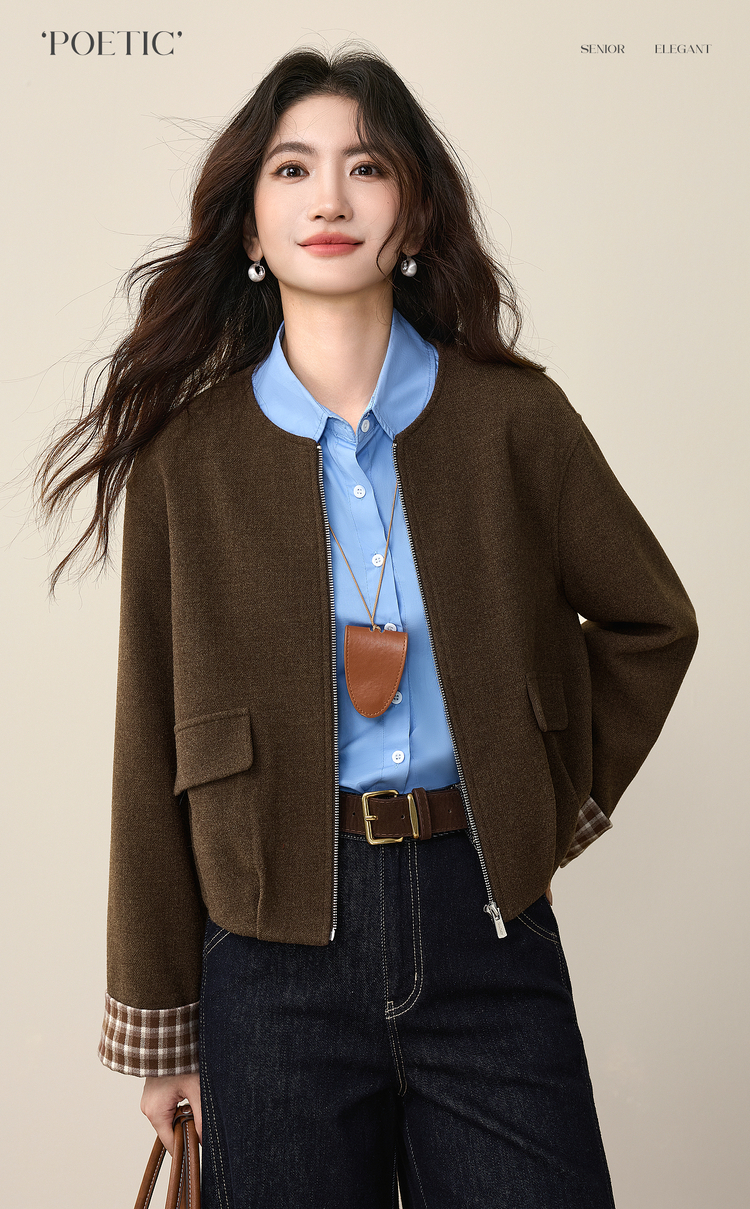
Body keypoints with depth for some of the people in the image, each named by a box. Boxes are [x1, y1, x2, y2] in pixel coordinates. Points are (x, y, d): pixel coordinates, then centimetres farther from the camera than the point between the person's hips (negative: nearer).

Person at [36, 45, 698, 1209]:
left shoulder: (511, 416, 0)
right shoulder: (188, 453, 0)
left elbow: (650, 619, 13)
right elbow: (152, 748, 2)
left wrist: (565, 796, 8)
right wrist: (160, 1022, 5)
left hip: (484, 920, 1)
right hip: (275, 948, 0)